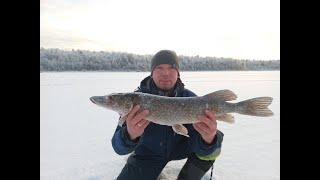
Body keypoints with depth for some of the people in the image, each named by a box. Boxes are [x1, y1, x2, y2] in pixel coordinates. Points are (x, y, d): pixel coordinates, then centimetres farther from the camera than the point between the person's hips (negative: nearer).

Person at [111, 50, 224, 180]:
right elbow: (119, 148, -26)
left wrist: (207, 139, -47)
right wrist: (130, 134, -50)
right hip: (148, 153, 0)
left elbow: (199, 147, -23)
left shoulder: (190, 99, -17)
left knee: (215, 139, -21)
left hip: (179, 148, 1)